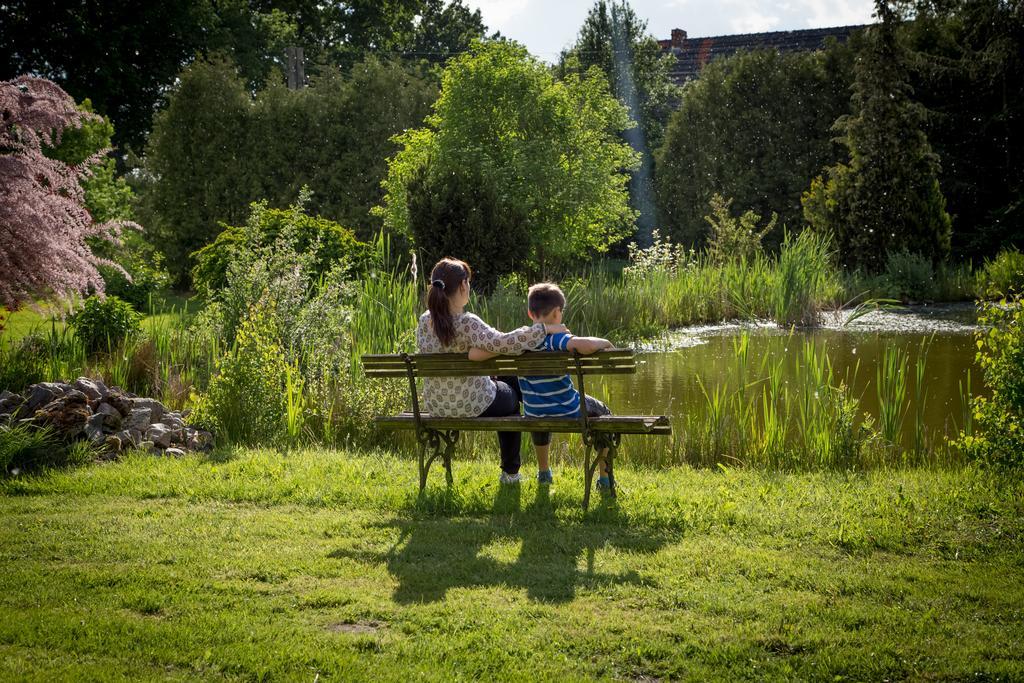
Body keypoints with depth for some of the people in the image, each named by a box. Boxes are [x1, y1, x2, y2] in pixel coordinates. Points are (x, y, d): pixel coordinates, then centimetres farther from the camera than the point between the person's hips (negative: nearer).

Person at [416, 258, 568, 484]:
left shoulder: (424, 321, -7)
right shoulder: (466, 323, -28)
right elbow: (503, 343, -41)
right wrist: (544, 328, -32)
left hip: (435, 405, 7)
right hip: (472, 405, -7)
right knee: (510, 395, 30)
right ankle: (510, 472, 40)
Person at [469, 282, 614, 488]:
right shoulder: (555, 339, -22)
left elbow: (474, 354, -21)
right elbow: (586, 345, -43)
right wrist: (603, 342, -21)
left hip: (535, 416, 4)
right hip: (569, 414, -4)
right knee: (602, 412, 29)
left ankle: (543, 471, 54)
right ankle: (604, 478, 32)